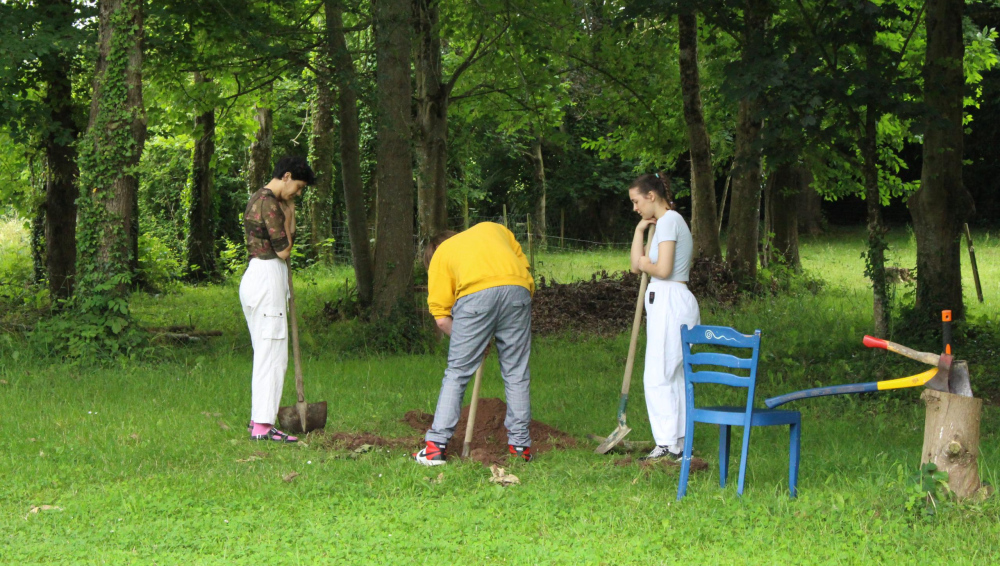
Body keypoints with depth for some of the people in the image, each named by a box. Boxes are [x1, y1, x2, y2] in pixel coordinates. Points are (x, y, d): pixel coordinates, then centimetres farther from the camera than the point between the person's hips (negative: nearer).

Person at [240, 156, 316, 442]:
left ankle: (258, 419, 18)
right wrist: (289, 217, -5)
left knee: (265, 353, 14)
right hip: (267, 280, -11)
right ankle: (263, 426, -6)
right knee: (271, 355, -7)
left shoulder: (259, 199, 17)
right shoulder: (269, 203, -15)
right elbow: (283, 250, -15)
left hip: (255, 277, 11)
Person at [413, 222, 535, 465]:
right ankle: (520, 445, 14)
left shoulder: (439, 256, 26)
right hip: (517, 289, 2)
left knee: (456, 373, 7)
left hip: (476, 293, -2)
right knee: (516, 374, 11)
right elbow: (523, 266, 24)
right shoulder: (492, 228, 36)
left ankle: (436, 445, 4)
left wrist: (466, 341, 23)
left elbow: (442, 318, 13)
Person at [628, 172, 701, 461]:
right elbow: (637, 265, 18)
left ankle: (667, 445, -7)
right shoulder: (669, 221, 21)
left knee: (658, 376, -8)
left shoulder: (669, 221, -10)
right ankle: (678, 445, 13)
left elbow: (662, 269, -20)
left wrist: (645, 263, 0)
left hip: (670, 303, -11)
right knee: (675, 375, 10)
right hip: (676, 303, 11)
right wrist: (640, 230, 14)